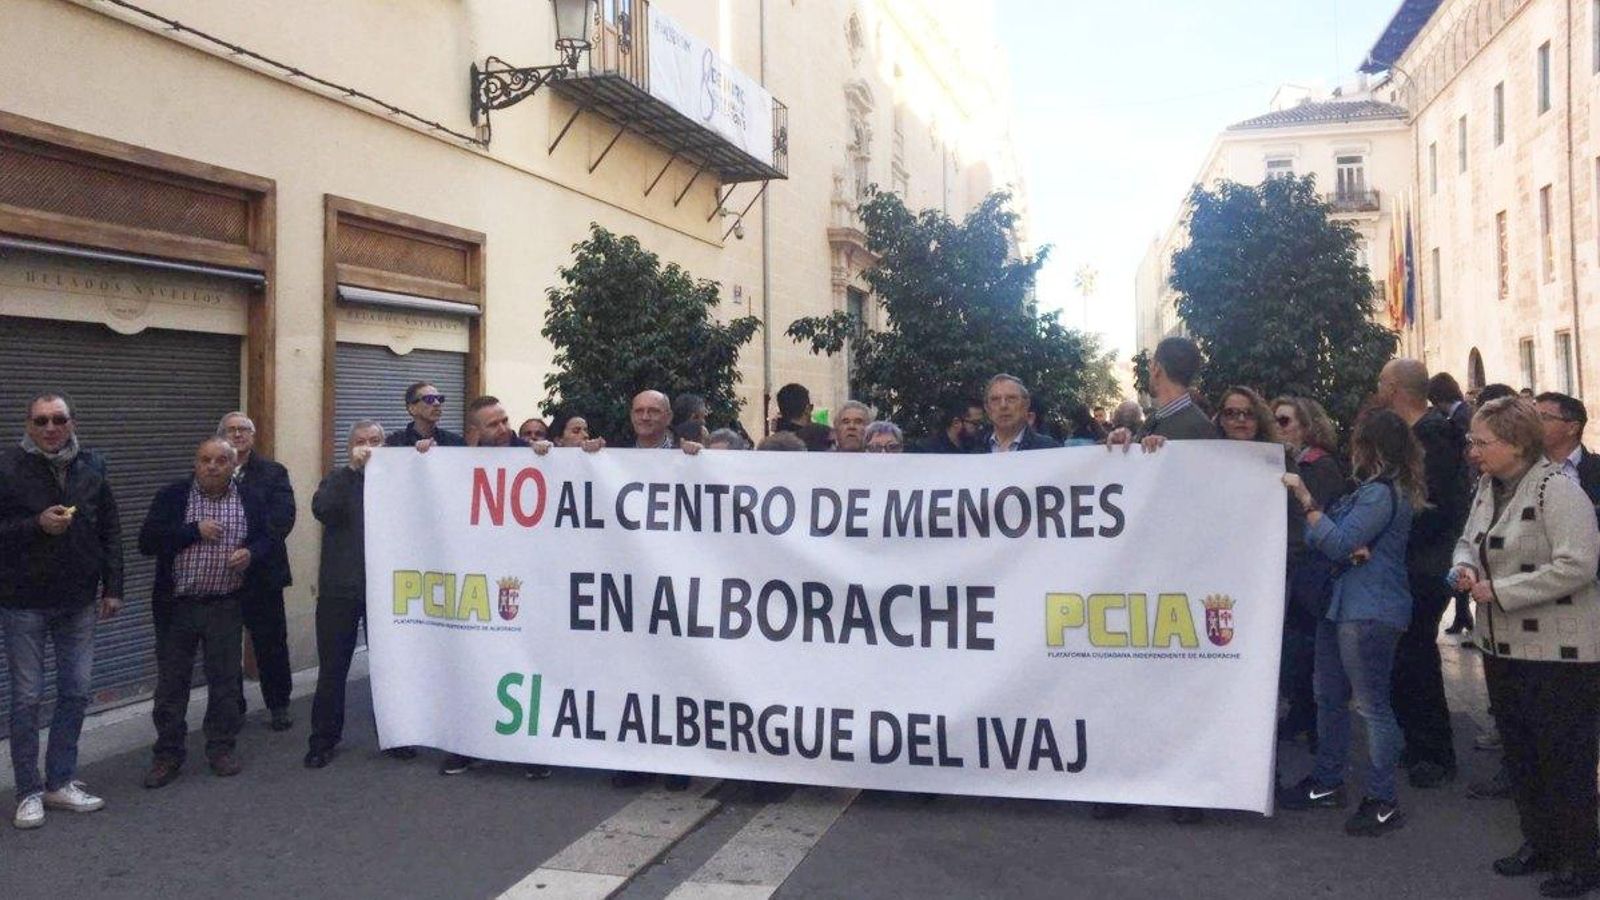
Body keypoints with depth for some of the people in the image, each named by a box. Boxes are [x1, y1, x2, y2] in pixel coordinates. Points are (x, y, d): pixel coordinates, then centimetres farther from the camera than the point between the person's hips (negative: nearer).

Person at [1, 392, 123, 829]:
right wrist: (37, 525, -21)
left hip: (79, 603, 4)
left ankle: (60, 782, 23)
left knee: (76, 693, 9)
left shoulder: (90, 467, 5)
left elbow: (110, 531, 9)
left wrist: (112, 587, 5)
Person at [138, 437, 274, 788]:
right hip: (177, 605, -1)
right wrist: (194, 530, -17)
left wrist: (251, 553, -12)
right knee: (171, 681, 6)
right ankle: (168, 754, 17)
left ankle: (222, 747, 22)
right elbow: (147, 541, -7)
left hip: (226, 606, 1)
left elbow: (266, 539, 10)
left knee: (225, 680, 8)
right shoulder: (172, 497, -1)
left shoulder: (251, 502, 3)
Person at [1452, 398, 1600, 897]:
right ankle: (1539, 843, 33)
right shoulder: (1488, 487, 8)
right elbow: (1468, 541, 21)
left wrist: (1500, 590, -22)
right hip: (1503, 646, 8)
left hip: (1559, 651, -8)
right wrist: (1465, 568, -1)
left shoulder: (1556, 488, -17)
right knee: (1519, 752, 18)